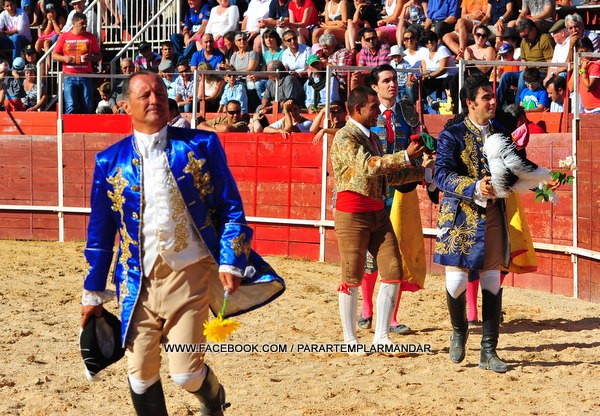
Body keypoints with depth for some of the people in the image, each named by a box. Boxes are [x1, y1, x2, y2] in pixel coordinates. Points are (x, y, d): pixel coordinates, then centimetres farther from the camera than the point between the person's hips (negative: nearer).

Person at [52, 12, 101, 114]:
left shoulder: (90, 37, 8)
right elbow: (54, 55, 10)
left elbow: (98, 56, 12)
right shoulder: (64, 37, 6)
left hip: (86, 76, 2)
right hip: (70, 76, -2)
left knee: (88, 108, 1)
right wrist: (64, 58, -10)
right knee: (71, 107, -9)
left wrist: (90, 58, -10)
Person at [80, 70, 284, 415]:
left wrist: (231, 262, -9)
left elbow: (231, 208, 2)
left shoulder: (202, 145, 0)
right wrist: (93, 292, 13)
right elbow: (100, 231, 11)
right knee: (140, 375, 4)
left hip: (190, 274, -2)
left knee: (185, 373, -6)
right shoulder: (110, 161, 4)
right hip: (139, 281, 2)